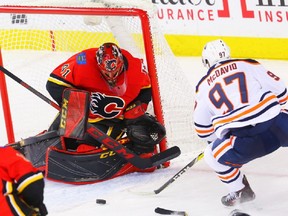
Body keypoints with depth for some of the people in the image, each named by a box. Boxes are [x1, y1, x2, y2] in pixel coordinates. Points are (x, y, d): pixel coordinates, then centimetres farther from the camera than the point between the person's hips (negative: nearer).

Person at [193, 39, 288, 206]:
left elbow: (203, 130, 22)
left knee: (213, 155, 21)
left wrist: (218, 138, 43)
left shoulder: (204, 87, 16)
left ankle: (240, 192, 24)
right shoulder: (249, 66, 13)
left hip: (247, 141, -1)